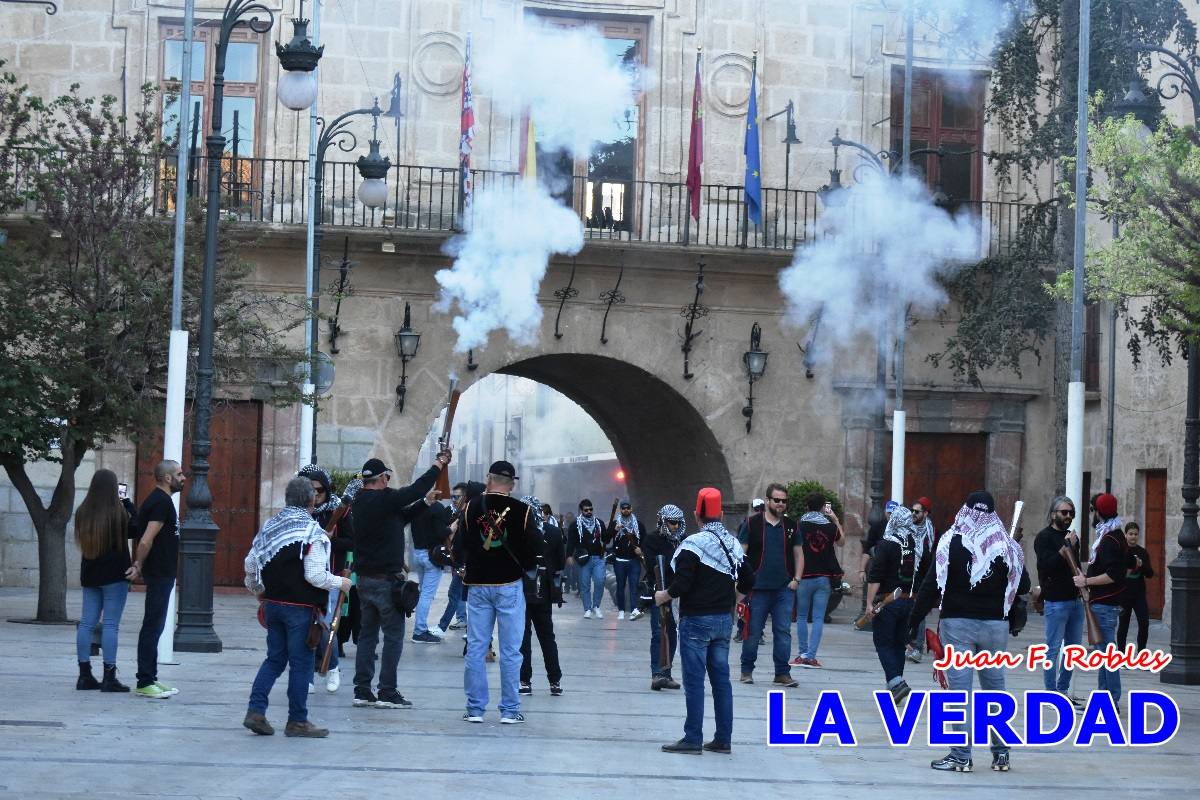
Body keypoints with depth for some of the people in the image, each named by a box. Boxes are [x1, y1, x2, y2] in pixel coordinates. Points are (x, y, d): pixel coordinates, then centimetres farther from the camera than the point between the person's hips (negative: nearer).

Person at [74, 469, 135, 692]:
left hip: (90, 574, 5)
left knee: (86, 623, 8)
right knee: (111, 625, -4)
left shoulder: (82, 512, 3)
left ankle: (85, 675, 9)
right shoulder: (118, 512, -12)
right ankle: (109, 677, -6)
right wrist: (126, 503, 7)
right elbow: (132, 530, -1)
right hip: (115, 574, -5)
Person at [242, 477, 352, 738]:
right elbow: (315, 575, -21)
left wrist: (257, 589, 29)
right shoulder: (312, 532, -15)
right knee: (301, 663, 3)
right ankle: (297, 721, 9)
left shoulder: (269, 527, 6)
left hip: (272, 604, 7)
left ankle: (256, 711, 8)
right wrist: (340, 583, -4)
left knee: (274, 659, 16)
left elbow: (250, 563, 11)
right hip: (301, 607, -6)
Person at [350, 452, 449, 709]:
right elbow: (417, 489, -8)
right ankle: (387, 692, -3)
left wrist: (422, 504, 21)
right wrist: (439, 465, 4)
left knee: (367, 634, 11)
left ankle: (362, 690, 11)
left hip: (365, 579, 8)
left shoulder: (360, 502, 9)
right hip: (387, 580, -8)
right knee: (394, 636, -2)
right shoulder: (385, 499, -16)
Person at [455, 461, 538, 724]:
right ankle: (510, 710, 4)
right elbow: (533, 549, -4)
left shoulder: (471, 508, -1)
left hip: (478, 585, 2)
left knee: (475, 648, 6)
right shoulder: (522, 511, -6)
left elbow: (458, 548, 2)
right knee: (510, 651, 3)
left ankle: (475, 709, 7)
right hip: (509, 585, -2)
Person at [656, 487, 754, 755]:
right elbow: (748, 580, 13)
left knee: (694, 681, -2)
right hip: (724, 620, 7)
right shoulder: (733, 544, 8)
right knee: (721, 678, 11)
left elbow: (681, 585, -20)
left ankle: (693, 739, -1)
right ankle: (723, 739, 13)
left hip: (696, 621, -7)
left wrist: (663, 596, -3)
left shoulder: (693, 544, -15)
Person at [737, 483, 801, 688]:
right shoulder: (752, 523, -1)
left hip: (784, 589, 3)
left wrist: (796, 579, 4)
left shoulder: (791, 526, 10)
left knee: (783, 631, 1)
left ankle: (782, 673, 6)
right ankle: (747, 670, 16)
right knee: (753, 632, 3)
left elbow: (798, 554, 17)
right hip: (758, 588, -3)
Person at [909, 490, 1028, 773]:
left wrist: (914, 620, -5)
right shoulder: (1007, 546, 1)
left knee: (959, 686, -1)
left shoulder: (951, 543, -8)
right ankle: (1001, 753, 19)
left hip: (957, 622, -3)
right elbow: (1023, 586, 7)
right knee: (995, 686, 14)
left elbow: (932, 585, -10)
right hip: (995, 623, 3)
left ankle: (960, 756, -2)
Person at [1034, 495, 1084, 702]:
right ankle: (1051, 692, 0)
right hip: (1056, 601, -8)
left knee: (1074, 647, 10)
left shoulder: (1071, 536, 18)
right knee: (1053, 648, -4)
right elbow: (1046, 566, -19)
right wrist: (1066, 547, -19)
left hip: (1075, 599, 8)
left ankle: (1063, 689, 19)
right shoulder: (1044, 537, -5)